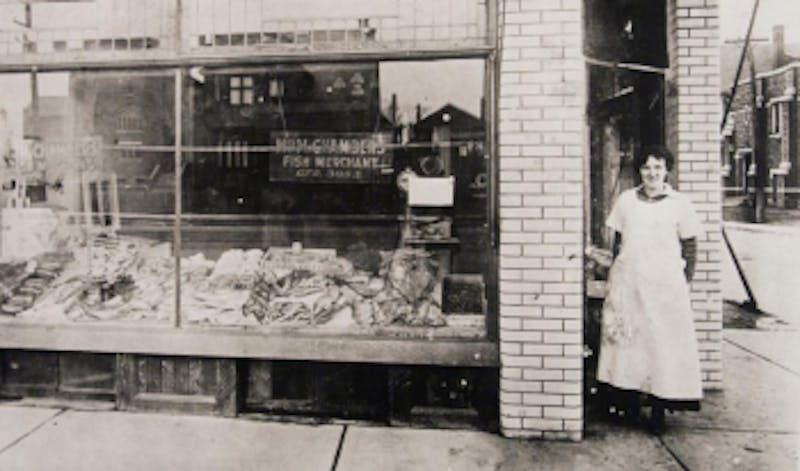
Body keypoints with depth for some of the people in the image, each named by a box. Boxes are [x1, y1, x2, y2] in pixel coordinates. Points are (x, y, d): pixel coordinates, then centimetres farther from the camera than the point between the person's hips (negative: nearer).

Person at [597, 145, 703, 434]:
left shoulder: (679, 204, 1)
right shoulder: (626, 200, 7)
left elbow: (690, 247, 5)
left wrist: (684, 284, 0)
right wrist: (615, 277, 9)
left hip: (665, 286, -2)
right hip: (627, 283, 2)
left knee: (663, 344, 1)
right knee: (625, 340, 5)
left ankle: (658, 410, 11)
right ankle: (629, 400, 19)